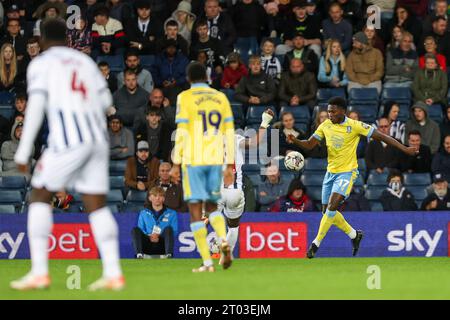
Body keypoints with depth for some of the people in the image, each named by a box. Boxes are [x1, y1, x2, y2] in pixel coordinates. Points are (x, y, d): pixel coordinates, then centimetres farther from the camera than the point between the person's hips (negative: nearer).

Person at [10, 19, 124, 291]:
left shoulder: (41, 64, 3)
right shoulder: (85, 61, 20)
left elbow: (36, 107, -7)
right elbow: (105, 100, 23)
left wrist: (23, 152, -6)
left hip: (68, 142, -5)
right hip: (98, 140, 5)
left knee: (40, 197, 6)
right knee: (97, 206, 10)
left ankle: (39, 273, -2)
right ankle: (113, 273, -1)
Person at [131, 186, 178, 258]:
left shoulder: (171, 214, 15)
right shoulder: (143, 213, 20)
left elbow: (174, 233, 3)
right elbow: (140, 232, 9)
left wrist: (159, 237, -14)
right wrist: (149, 237, -13)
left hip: (162, 244, -1)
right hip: (148, 245, 1)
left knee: (168, 229, -28)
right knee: (135, 230, -24)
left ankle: (168, 255, -47)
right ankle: (139, 255, -45)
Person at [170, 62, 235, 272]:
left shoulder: (185, 97, -2)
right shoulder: (221, 98, 10)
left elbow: (182, 132, -8)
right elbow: (229, 133, 7)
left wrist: (176, 164, -4)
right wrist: (230, 166, 10)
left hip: (193, 160, -4)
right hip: (216, 160, 4)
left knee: (195, 210, 1)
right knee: (212, 206, 19)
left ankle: (207, 262, -7)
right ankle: (223, 241, -10)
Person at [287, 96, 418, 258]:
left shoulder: (355, 126, -14)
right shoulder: (325, 126, 1)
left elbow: (381, 136, -11)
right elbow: (309, 144, 6)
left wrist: (405, 149, -12)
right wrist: (295, 141, -15)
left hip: (347, 172, -6)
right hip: (331, 172, 6)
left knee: (332, 207, -21)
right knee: (326, 210, 6)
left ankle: (316, 243, -16)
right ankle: (354, 234, 27)